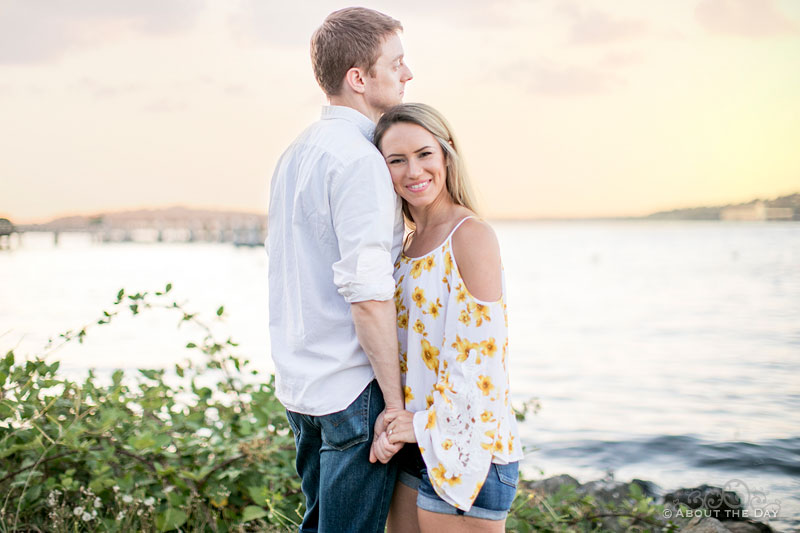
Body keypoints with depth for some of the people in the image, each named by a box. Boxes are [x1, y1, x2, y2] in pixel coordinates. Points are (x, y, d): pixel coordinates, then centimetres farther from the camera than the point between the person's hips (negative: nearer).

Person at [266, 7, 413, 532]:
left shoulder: (296, 153, 13)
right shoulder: (359, 159, -17)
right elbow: (367, 292, -22)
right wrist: (395, 398, -16)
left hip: (299, 384, 9)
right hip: (352, 389, -9)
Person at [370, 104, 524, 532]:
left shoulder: (471, 236, -14)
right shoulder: (412, 242, 12)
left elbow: (481, 354, -17)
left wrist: (428, 424, -10)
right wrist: (392, 425, 4)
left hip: (463, 445, -8)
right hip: (415, 445, 8)